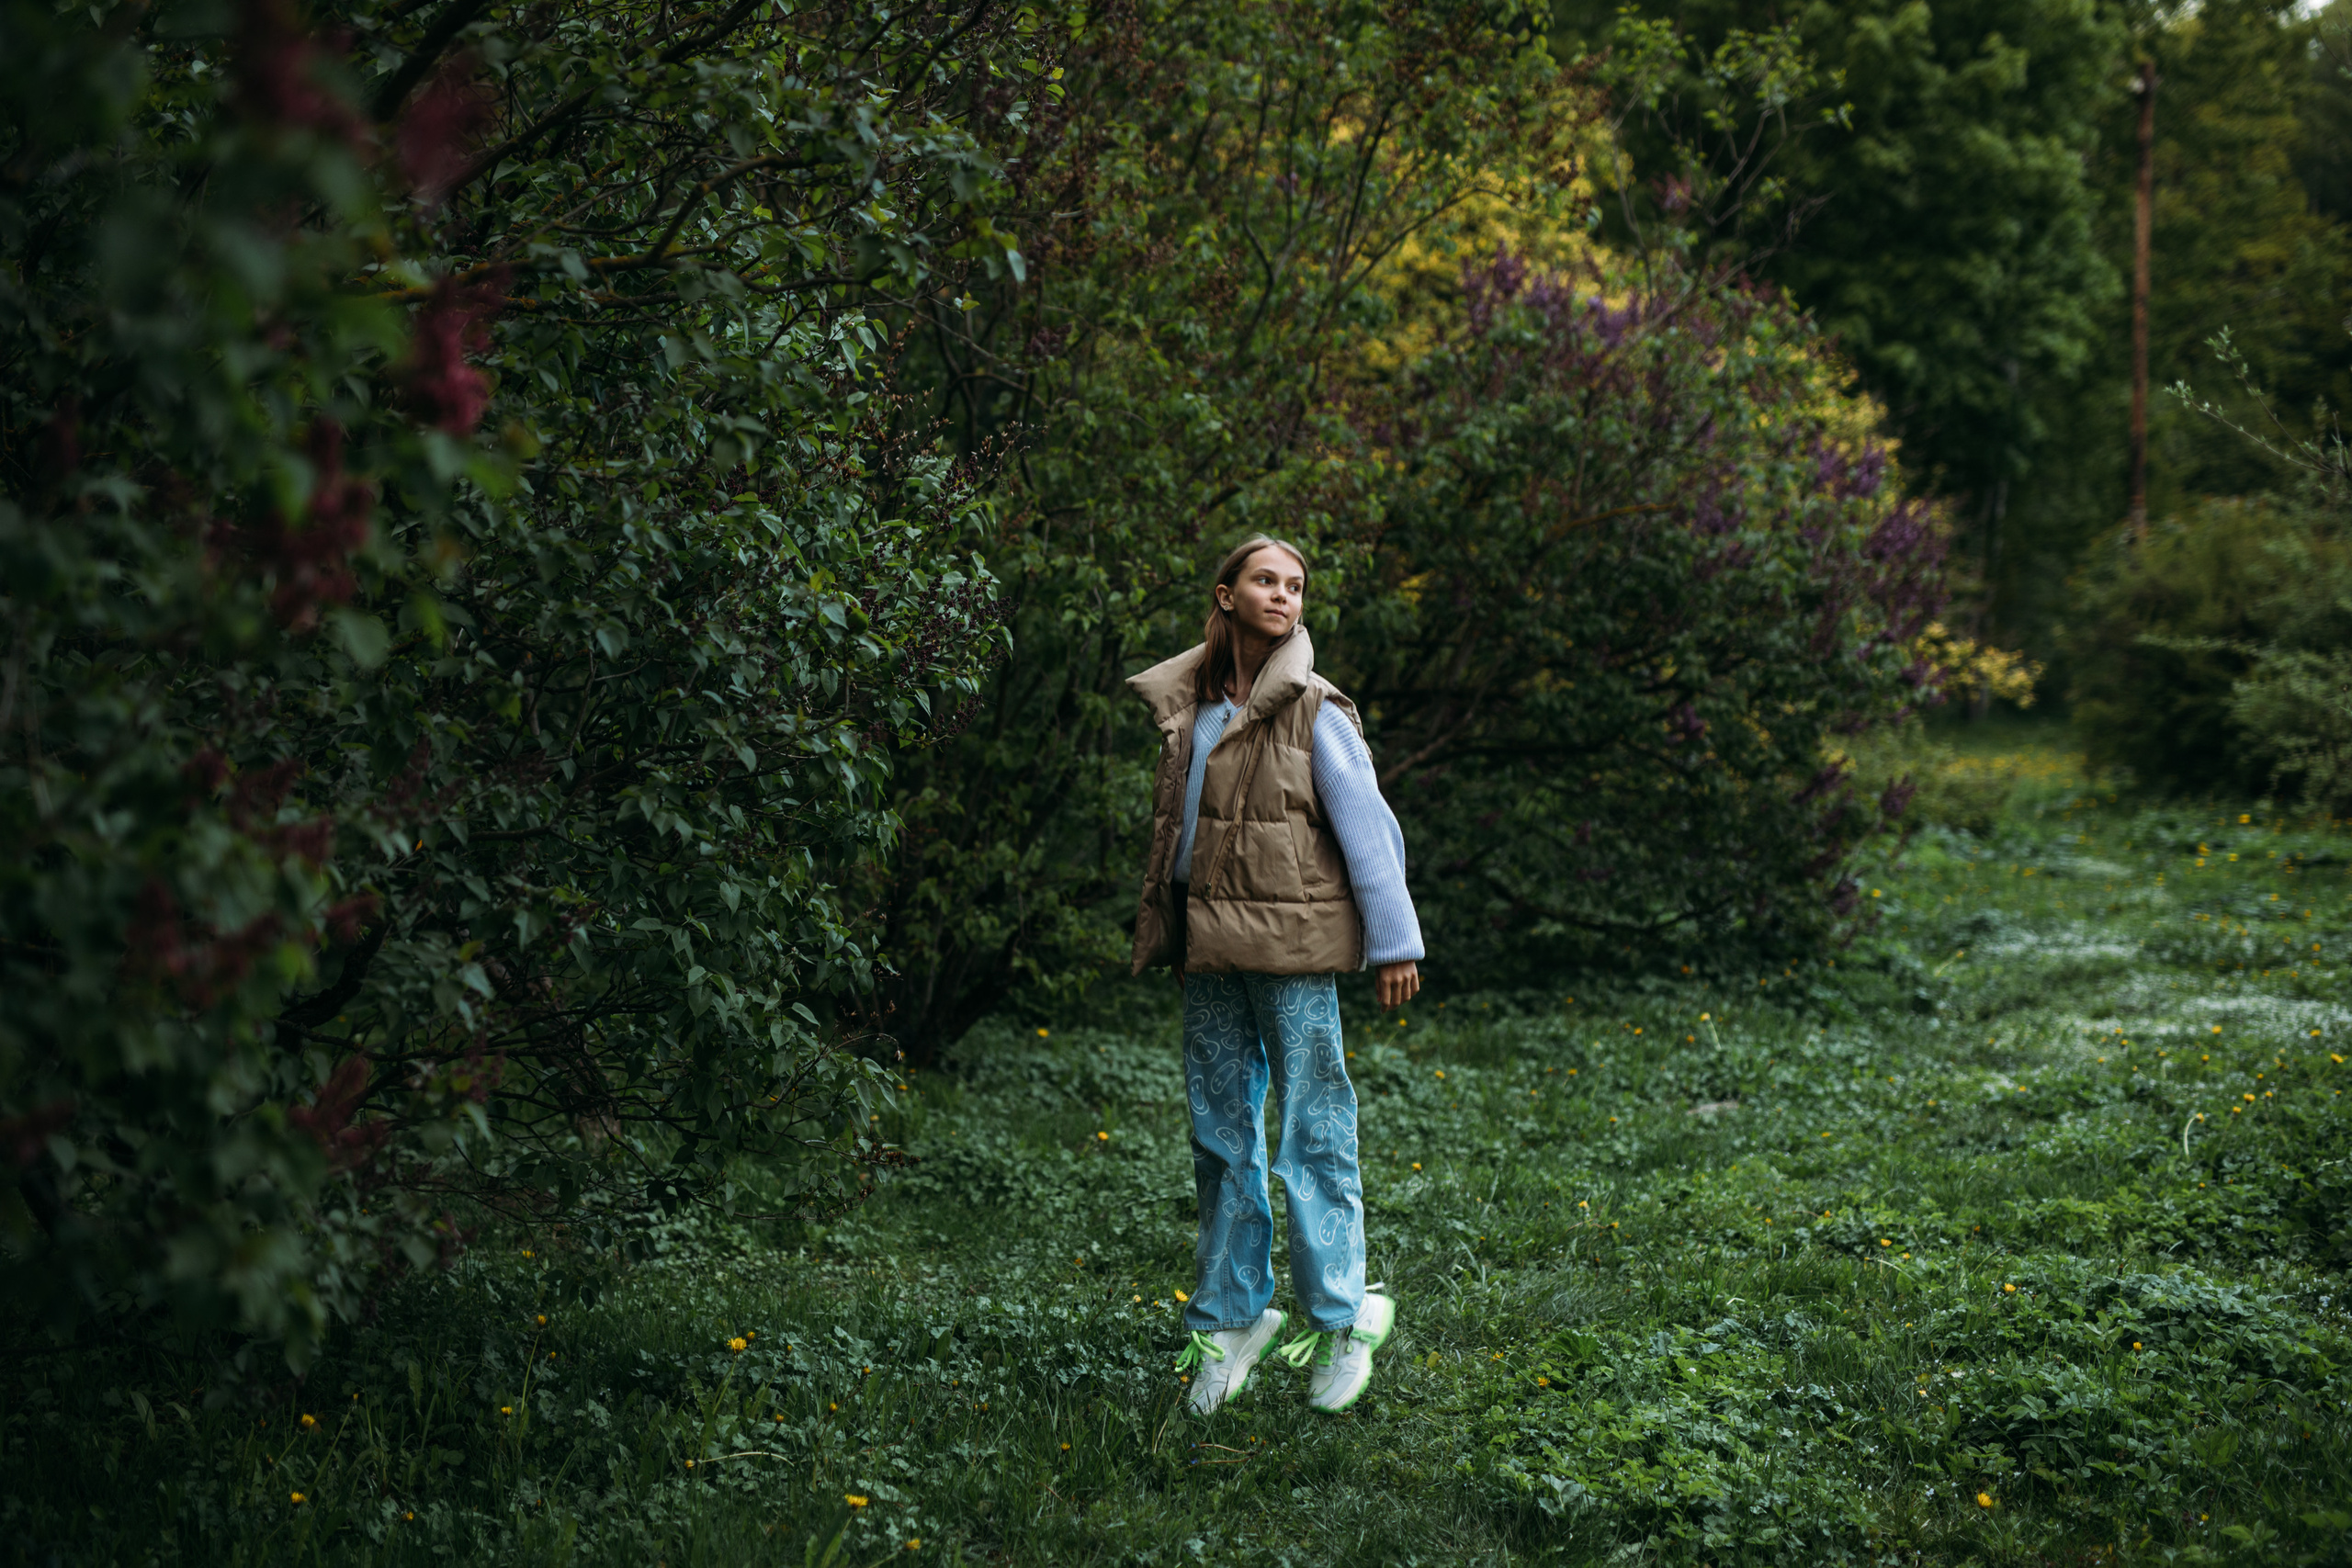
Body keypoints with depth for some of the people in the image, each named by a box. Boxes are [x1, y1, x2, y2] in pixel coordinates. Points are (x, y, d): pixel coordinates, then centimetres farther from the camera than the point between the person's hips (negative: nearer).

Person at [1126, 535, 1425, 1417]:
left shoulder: (1313, 713, -4)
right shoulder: (1184, 709, 10)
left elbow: (1367, 827, -5)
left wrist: (1394, 942, -7)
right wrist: (1168, 933, 18)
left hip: (1293, 952, -5)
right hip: (1210, 951, 5)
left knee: (1311, 1131, -3)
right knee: (1220, 1132, 10)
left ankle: (1342, 1317, 9)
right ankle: (1231, 1317, 20)